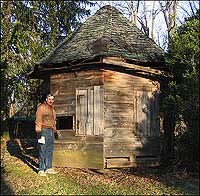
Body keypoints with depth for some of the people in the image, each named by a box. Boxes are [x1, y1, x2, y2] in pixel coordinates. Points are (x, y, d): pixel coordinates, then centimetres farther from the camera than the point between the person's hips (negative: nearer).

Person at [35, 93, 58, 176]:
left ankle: (49, 168, 20)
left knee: (50, 151, 12)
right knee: (42, 151, -5)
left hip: (51, 132, 8)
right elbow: (38, 120, -13)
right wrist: (39, 132, -18)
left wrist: (55, 130, 22)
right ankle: (41, 170, -1)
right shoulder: (41, 108, -8)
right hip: (44, 131, -8)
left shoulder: (52, 108, 18)